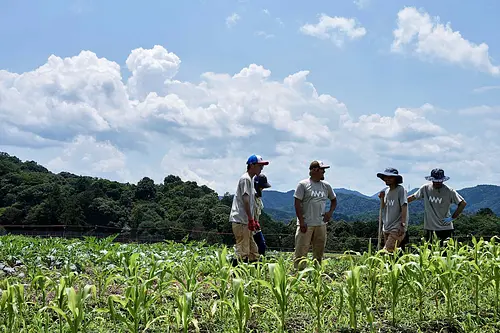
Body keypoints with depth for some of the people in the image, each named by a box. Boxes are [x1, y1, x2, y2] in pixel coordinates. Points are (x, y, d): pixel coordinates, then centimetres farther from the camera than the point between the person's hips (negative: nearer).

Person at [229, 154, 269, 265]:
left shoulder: (251, 180, 21)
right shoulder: (245, 179, -9)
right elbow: (245, 200, -17)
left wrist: (254, 221, 21)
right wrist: (251, 219, -20)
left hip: (246, 221, 10)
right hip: (240, 220, -10)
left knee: (253, 251, 12)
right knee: (242, 251, -12)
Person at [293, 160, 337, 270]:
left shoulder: (326, 186, 11)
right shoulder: (303, 185, -4)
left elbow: (334, 200, 25)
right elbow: (297, 204, -7)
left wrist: (330, 212, 7)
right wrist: (301, 222, -13)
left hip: (321, 224, 5)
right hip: (306, 224, -5)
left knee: (319, 252, 10)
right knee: (301, 252, -6)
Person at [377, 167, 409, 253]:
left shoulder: (400, 190, -9)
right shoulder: (386, 191, 13)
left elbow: (404, 207, -14)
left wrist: (403, 224, -19)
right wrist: (382, 198, 0)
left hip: (397, 228, -8)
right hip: (386, 227, 8)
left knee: (387, 251, -19)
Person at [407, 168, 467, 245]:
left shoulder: (449, 191, -7)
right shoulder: (425, 188, 1)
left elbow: (463, 203, -4)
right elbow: (413, 197, 15)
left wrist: (452, 217, -6)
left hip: (445, 228, -2)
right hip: (429, 228, 2)